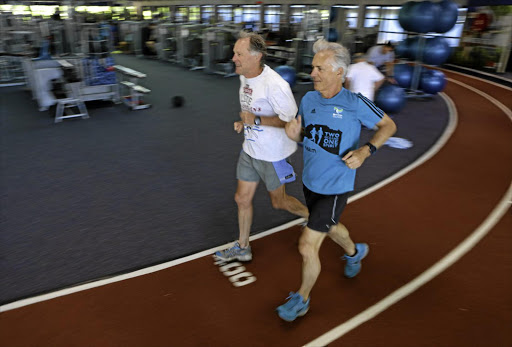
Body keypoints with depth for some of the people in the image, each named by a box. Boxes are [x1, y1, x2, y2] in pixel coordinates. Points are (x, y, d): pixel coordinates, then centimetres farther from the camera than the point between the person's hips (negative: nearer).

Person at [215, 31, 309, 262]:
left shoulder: (274, 85, -27)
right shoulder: (245, 77, 3)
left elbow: (291, 120, -25)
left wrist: (256, 120, -27)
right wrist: (243, 123, 2)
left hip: (272, 154, -8)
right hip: (250, 150, 8)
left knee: (278, 201, 10)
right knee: (242, 198, 13)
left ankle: (313, 217, 41)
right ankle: (242, 248, 32)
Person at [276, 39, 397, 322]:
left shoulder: (355, 103, -17)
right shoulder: (309, 99, -3)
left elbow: (388, 125, -3)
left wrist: (365, 150, -19)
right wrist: (294, 133, -14)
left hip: (335, 188, -6)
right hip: (310, 182, 6)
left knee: (307, 245, -5)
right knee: (329, 227, 29)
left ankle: (302, 299, 22)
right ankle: (354, 252, 62)